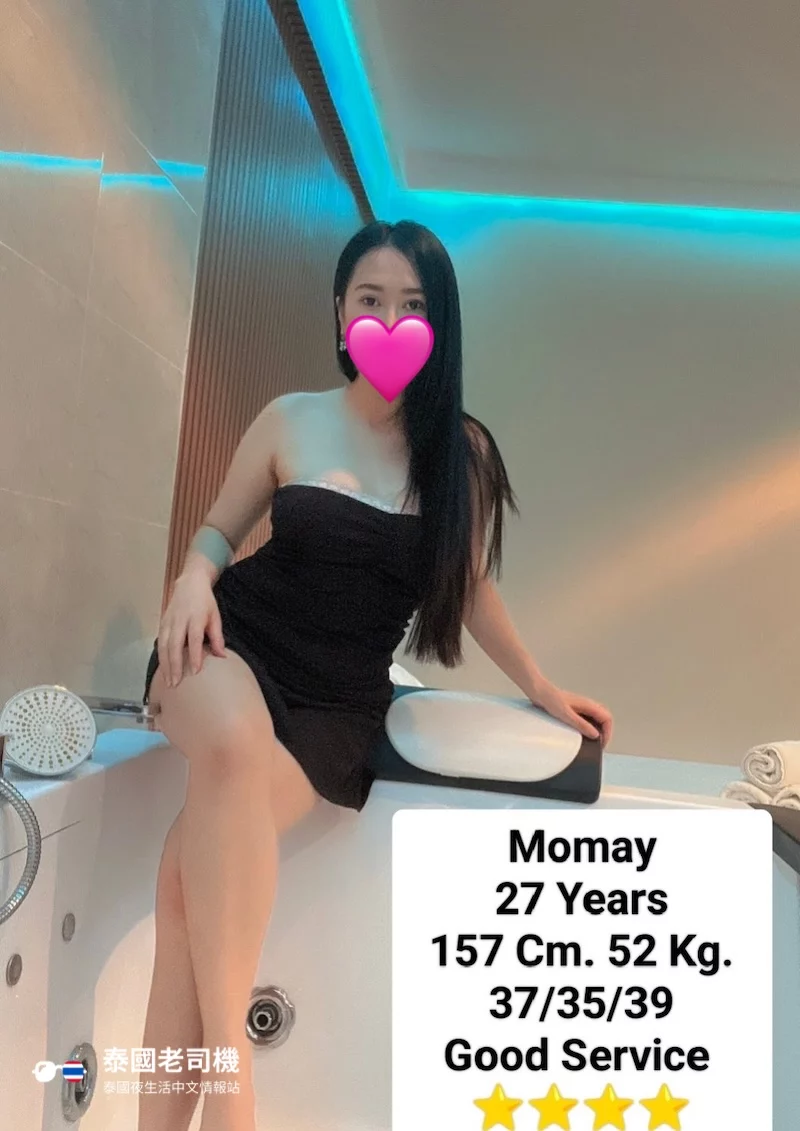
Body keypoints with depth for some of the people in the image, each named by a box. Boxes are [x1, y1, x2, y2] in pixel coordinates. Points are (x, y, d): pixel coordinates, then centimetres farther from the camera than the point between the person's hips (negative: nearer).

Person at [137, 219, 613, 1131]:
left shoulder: (461, 451, 2)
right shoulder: (290, 420, 3)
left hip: (337, 699, 0)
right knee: (234, 743, -37)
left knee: (200, 858, -27)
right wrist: (194, 580, -11)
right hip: (235, 646, 0)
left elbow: (470, 589, 12)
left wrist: (541, 691, 18)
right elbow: (220, 530, 12)